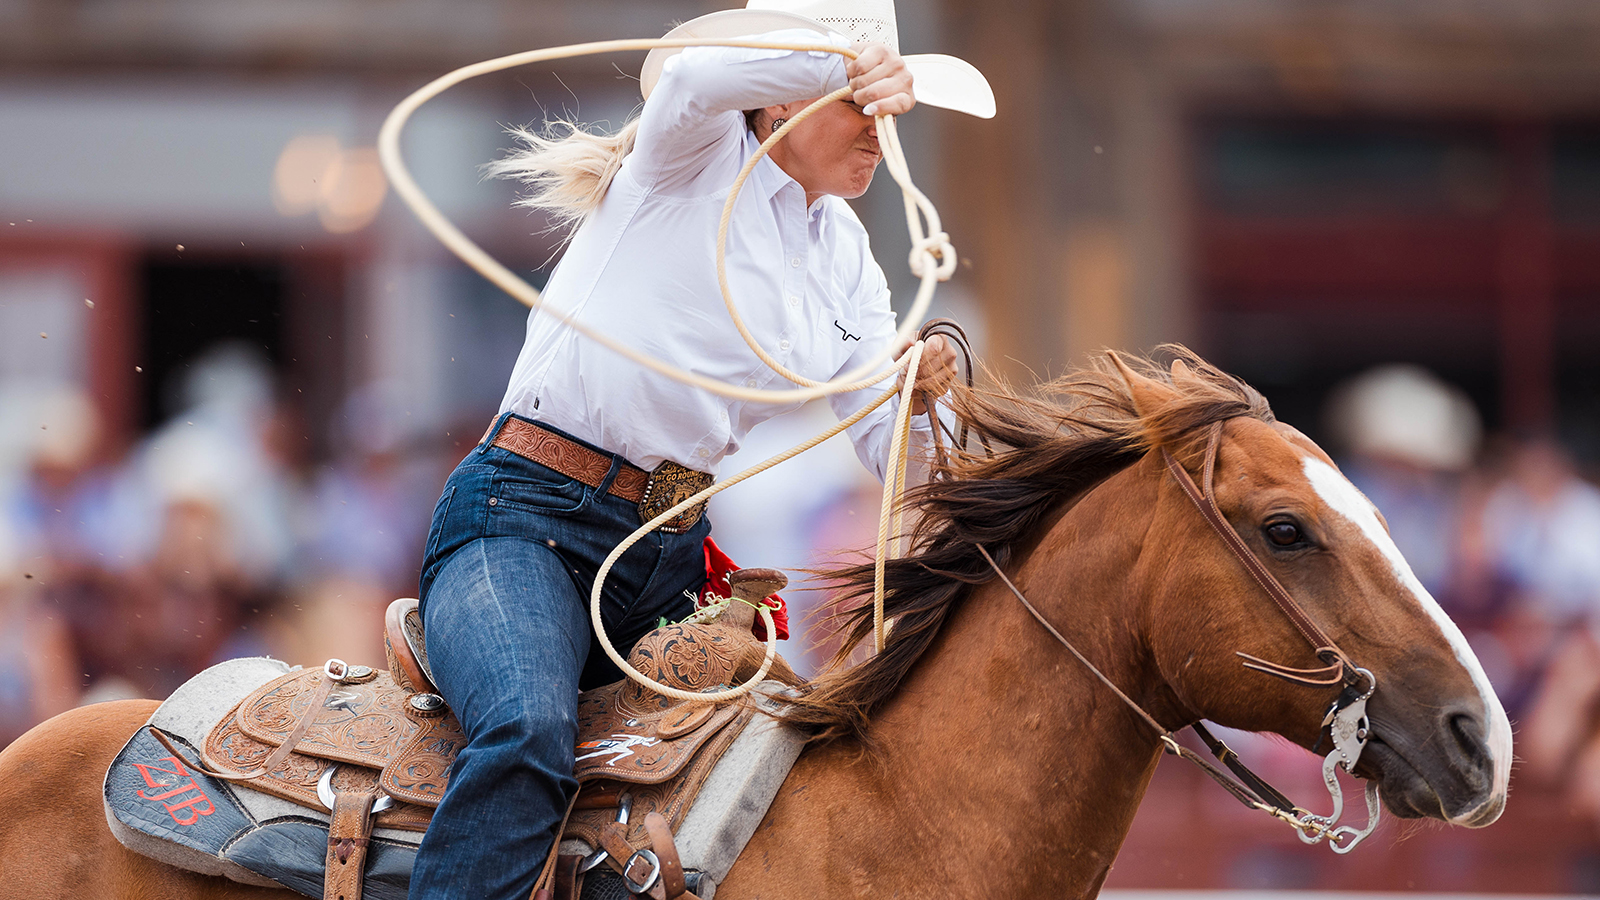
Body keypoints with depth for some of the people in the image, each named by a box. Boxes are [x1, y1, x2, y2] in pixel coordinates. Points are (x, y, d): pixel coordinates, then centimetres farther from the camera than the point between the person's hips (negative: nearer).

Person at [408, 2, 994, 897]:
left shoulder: (844, 254, 18)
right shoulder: (696, 154, 0)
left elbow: (887, 445, 8)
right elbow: (693, 78, -26)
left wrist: (922, 392, -13)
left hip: (671, 559, 8)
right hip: (529, 517, -8)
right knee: (529, 734, -35)